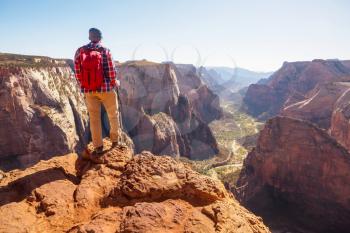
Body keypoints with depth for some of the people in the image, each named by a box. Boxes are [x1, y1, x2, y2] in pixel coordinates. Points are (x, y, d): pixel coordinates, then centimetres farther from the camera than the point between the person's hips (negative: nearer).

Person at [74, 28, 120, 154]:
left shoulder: (79, 51, 0)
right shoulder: (105, 51, -8)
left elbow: (77, 73, 0)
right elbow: (111, 71, -10)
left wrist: (83, 86, 15)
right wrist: (115, 83, 9)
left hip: (89, 90, 3)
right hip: (106, 88, -2)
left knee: (94, 117, 9)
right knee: (113, 114, 18)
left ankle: (98, 147, 13)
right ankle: (114, 139, 30)